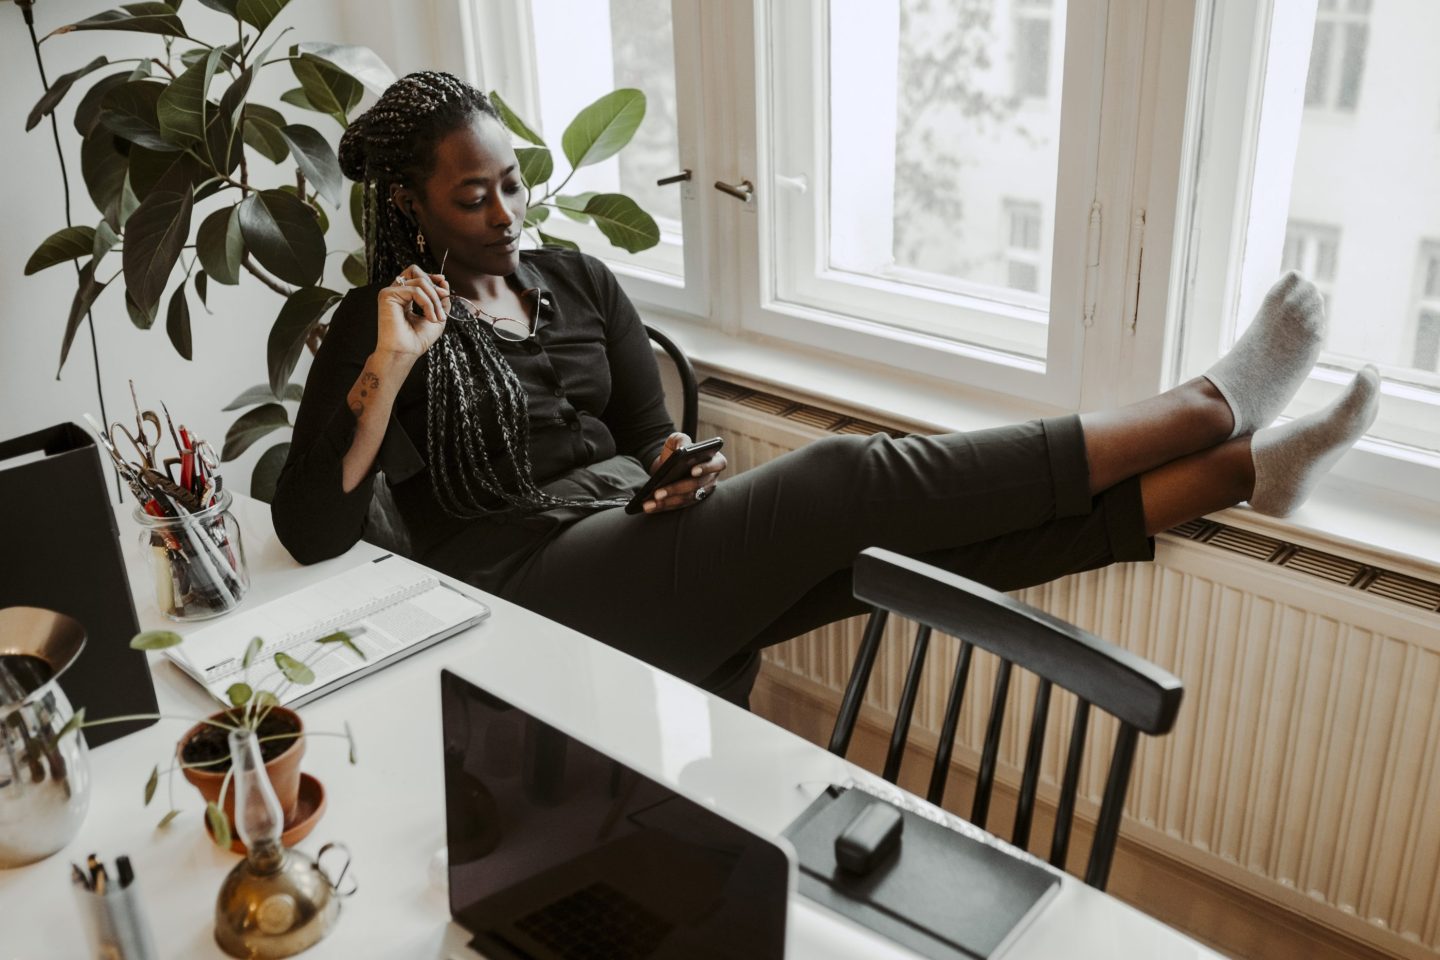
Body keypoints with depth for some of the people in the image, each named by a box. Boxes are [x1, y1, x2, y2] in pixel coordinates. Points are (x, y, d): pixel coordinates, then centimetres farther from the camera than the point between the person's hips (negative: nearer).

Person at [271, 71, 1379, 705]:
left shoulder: (576, 279, 14)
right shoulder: (375, 324, 0)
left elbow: (649, 438, 13)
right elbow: (312, 531, -10)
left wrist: (673, 474, -12)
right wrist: (387, 368, -21)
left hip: (641, 552, 6)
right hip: (537, 583, -6)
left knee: (917, 535, -18)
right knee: (848, 478, -23)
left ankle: (1240, 469, -19)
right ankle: (1210, 407, -18)